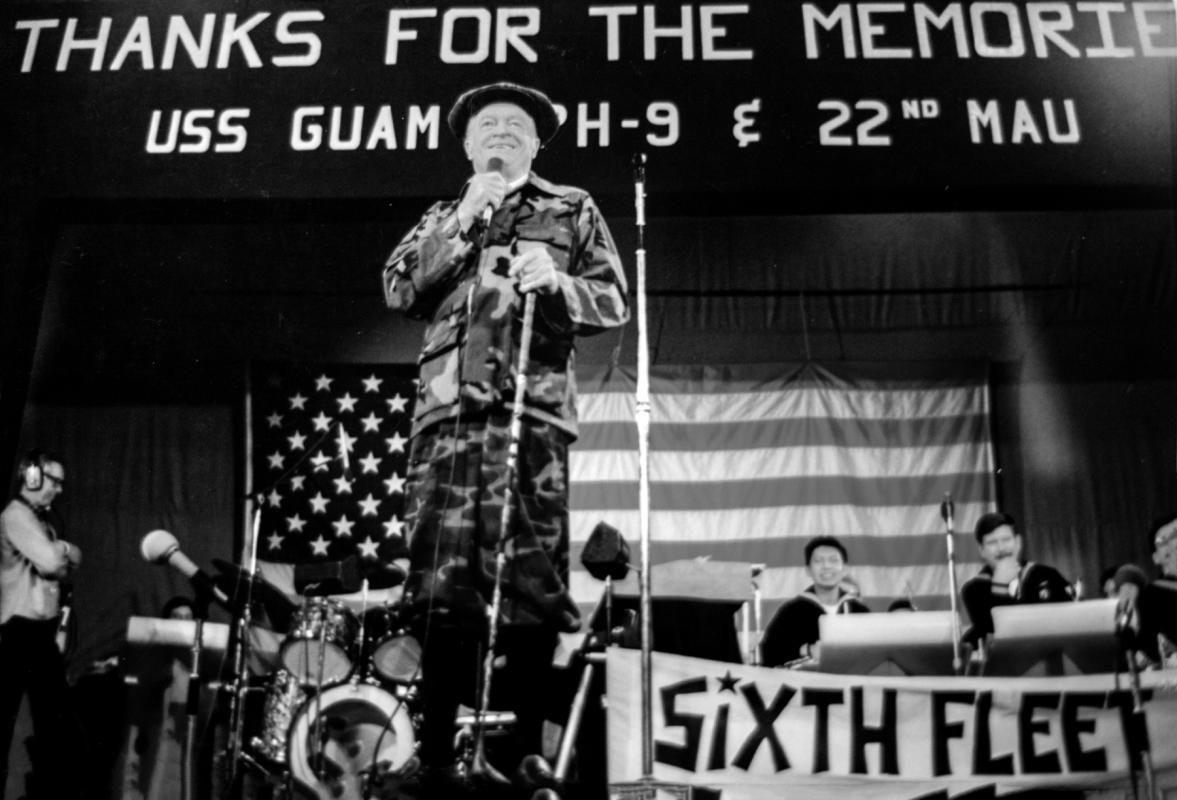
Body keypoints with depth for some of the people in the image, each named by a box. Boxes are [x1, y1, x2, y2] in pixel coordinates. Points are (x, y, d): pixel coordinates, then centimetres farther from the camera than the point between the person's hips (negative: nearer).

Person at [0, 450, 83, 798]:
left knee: (56, 718, 12)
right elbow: (50, 561, -21)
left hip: (43, 632, 9)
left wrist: (61, 553, -4)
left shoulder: (41, 519, 17)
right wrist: (64, 551, 0)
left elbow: (71, 563, 17)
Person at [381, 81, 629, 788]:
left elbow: (614, 303, 11)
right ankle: (436, 750, 2)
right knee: (441, 578, -5)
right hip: (447, 408, 2)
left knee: (529, 573, -8)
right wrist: (462, 224, 2)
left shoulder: (572, 210, 20)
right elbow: (400, 291, 10)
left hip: (532, 405, -2)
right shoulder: (442, 218, 27)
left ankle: (525, 752, -1)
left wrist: (556, 281, -9)